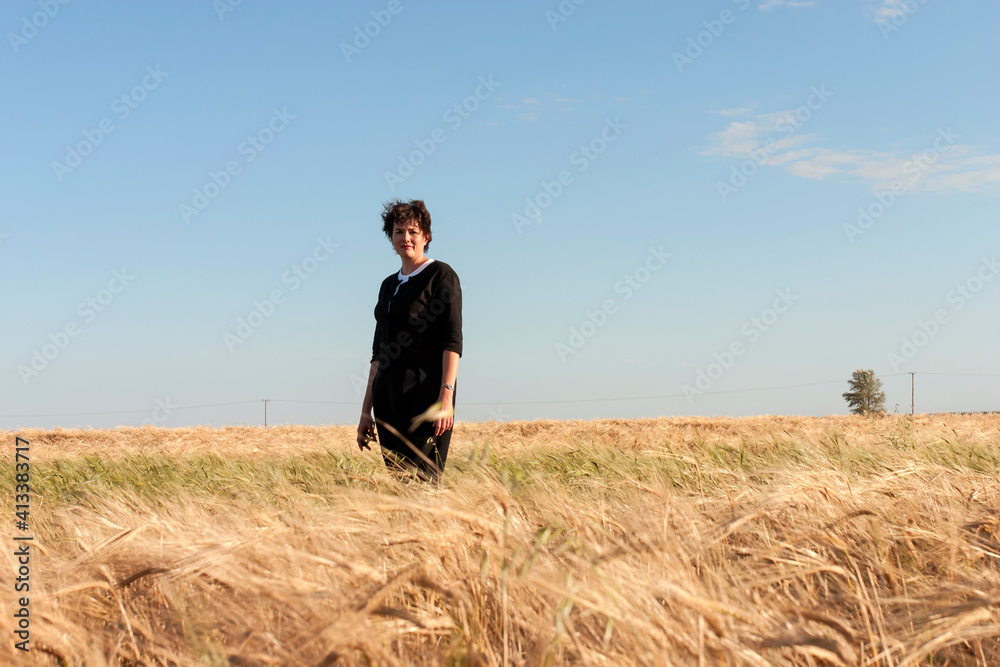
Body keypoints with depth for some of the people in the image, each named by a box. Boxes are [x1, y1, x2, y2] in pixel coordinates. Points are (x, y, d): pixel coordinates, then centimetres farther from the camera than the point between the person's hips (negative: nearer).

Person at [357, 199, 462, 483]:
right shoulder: (389, 285, 19)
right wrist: (366, 411, 16)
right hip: (389, 393, 7)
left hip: (425, 389, -7)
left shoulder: (441, 275, -1)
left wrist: (446, 398, -20)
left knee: (421, 480, -13)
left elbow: (452, 341, -9)